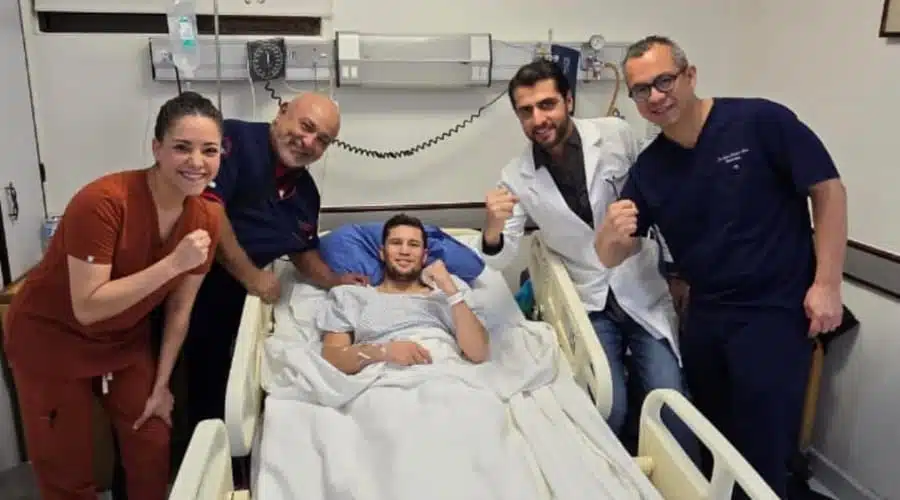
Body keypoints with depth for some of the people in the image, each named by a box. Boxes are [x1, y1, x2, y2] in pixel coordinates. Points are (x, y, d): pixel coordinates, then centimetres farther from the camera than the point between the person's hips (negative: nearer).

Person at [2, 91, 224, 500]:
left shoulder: (206, 220, -14)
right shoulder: (102, 202, -31)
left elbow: (179, 311, -5)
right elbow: (88, 307, -32)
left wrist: (161, 385, 1)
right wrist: (173, 263, -38)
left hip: (125, 341, 5)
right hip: (51, 340, -4)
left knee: (152, 447, 12)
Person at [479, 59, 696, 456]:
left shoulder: (616, 134, -7)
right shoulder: (517, 177, -7)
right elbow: (501, 260, -8)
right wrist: (493, 229, -31)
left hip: (644, 292, 0)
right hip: (590, 306, 0)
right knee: (610, 411, -10)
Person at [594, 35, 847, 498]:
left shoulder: (760, 121, -14)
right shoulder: (648, 168, -1)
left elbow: (828, 189, -9)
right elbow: (609, 259, -2)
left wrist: (827, 283, -14)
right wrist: (613, 234, -26)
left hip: (774, 311, -5)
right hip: (704, 315, 5)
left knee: (760, 451, 3)